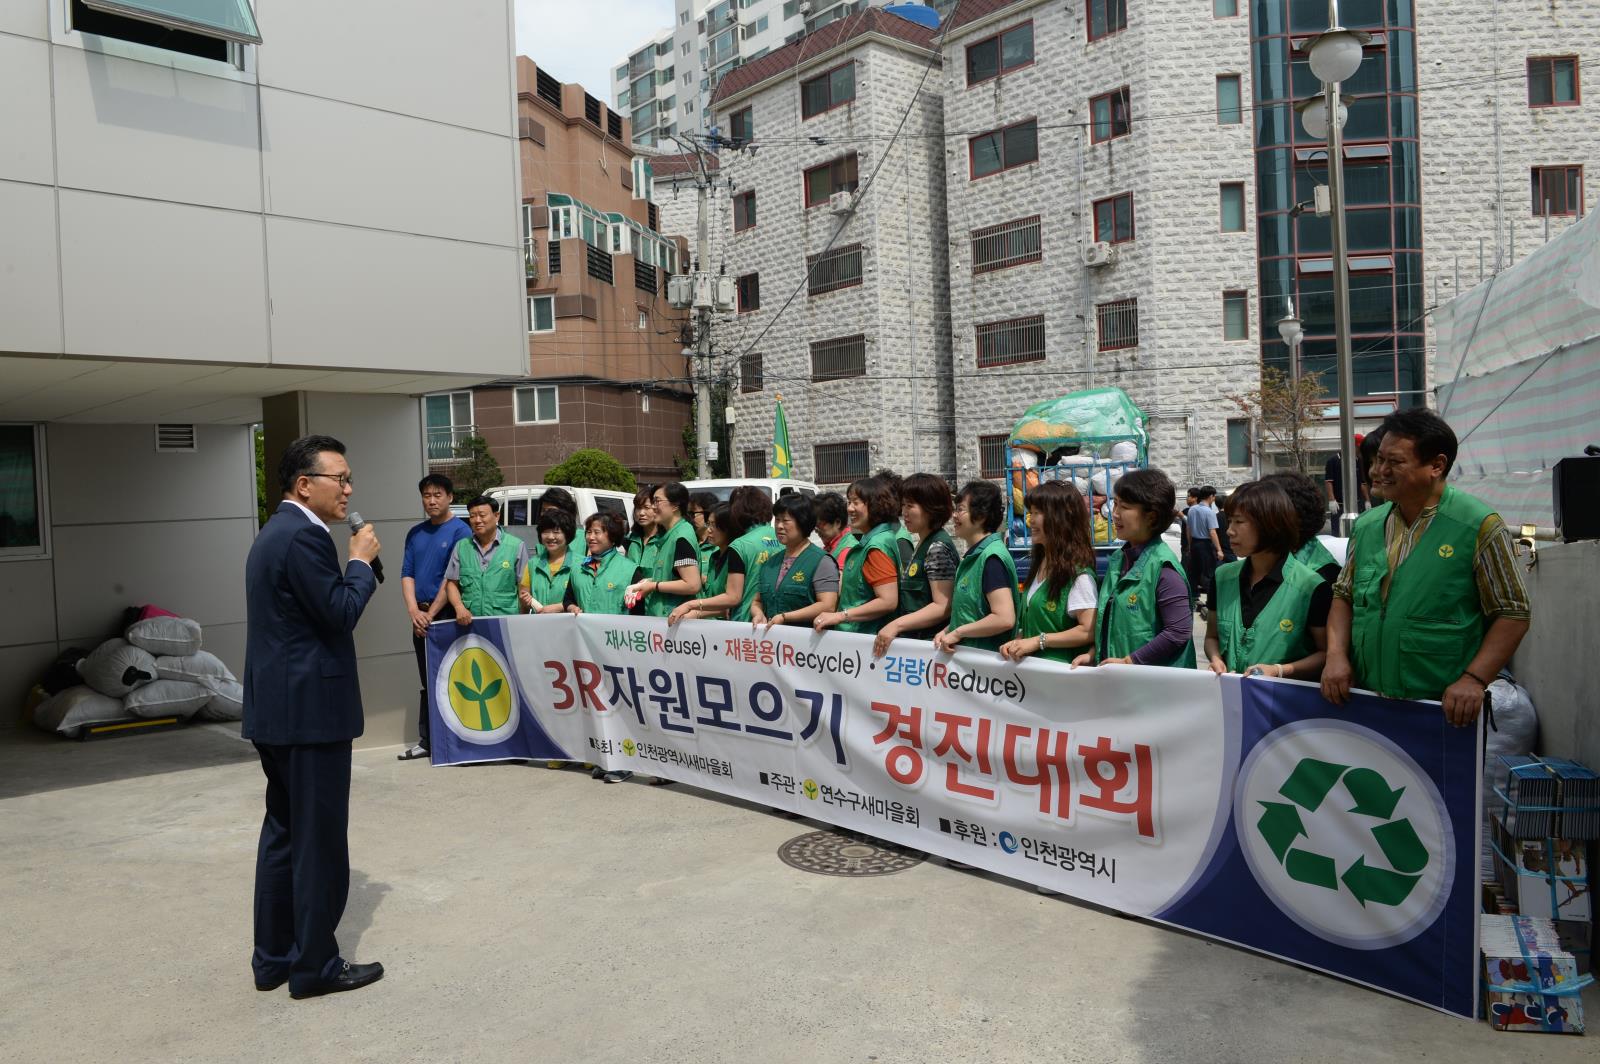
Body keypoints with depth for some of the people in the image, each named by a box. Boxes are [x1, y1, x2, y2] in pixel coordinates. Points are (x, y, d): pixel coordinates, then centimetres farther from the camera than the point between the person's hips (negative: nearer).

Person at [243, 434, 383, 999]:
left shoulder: (275, 533, 15)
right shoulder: (303, 536, -17)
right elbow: (341, 613, -20)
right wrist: (361, 561, -6)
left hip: (276, 709, 10)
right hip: (310, 710, -10)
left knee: (283, 833, 16)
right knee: (319, 840, 0)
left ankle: (273, 957, 26)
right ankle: (315, 965, 10)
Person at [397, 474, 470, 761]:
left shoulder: (460, 531, -7)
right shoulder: (415, 533, 11)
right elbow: (407, 574, 6)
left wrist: (432, 613, -13)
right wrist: (414, 611, -9)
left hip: (448, 615, -6)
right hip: (421, 617, 6)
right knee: (427, 681, 11)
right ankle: (426, 741, 18)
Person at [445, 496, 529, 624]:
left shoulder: (517, 546, 2)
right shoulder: (461, 547, 11)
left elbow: (523, 589, 1)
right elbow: (452, 583, 14)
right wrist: (459, 607, -4)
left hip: (506, 622, -2)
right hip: (468, 623, 2)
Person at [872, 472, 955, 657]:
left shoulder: (938, 547, -14)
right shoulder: (921, 545, 14)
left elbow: (943, 607, -19)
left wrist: (897, 624, -22)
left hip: (932, 642, -9)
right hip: (914, 640, 9)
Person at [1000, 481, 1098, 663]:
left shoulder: (1078, 572, -15)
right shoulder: (1040, 563, 11)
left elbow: (1089, 631, -20)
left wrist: (1039, 640, -18)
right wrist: (1018, 642, 1)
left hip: (1060, 669, -7)